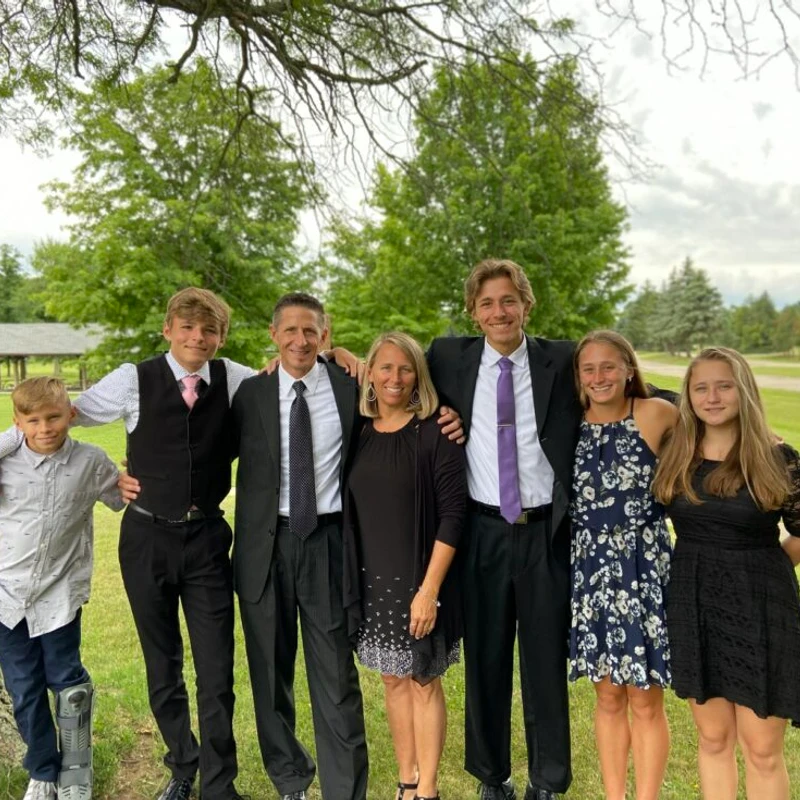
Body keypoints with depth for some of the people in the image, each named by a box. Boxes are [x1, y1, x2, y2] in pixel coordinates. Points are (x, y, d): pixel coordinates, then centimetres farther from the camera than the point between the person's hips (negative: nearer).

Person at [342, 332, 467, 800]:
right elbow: (350, 508, 9)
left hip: (419, 579, -4)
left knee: (423, 681, 9)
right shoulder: (358, 431, 1)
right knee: (394, 679, 17)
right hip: (372, 580, 4)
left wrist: (429, 588, -17)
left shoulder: (435, 431, -12)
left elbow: (453, 512, -14)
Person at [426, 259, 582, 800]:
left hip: (548, 534, 0)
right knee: (485, 660, 14)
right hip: (483, 534, 1)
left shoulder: (562, 361, 0)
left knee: (547, 662, 12)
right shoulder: (450, 359, 3)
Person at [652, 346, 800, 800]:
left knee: (762, 748, 8)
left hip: (759, 607, -2)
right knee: (713, 737, 15)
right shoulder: (675, 456, 0)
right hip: (692, 603, 3)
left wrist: (757, 569, 0)